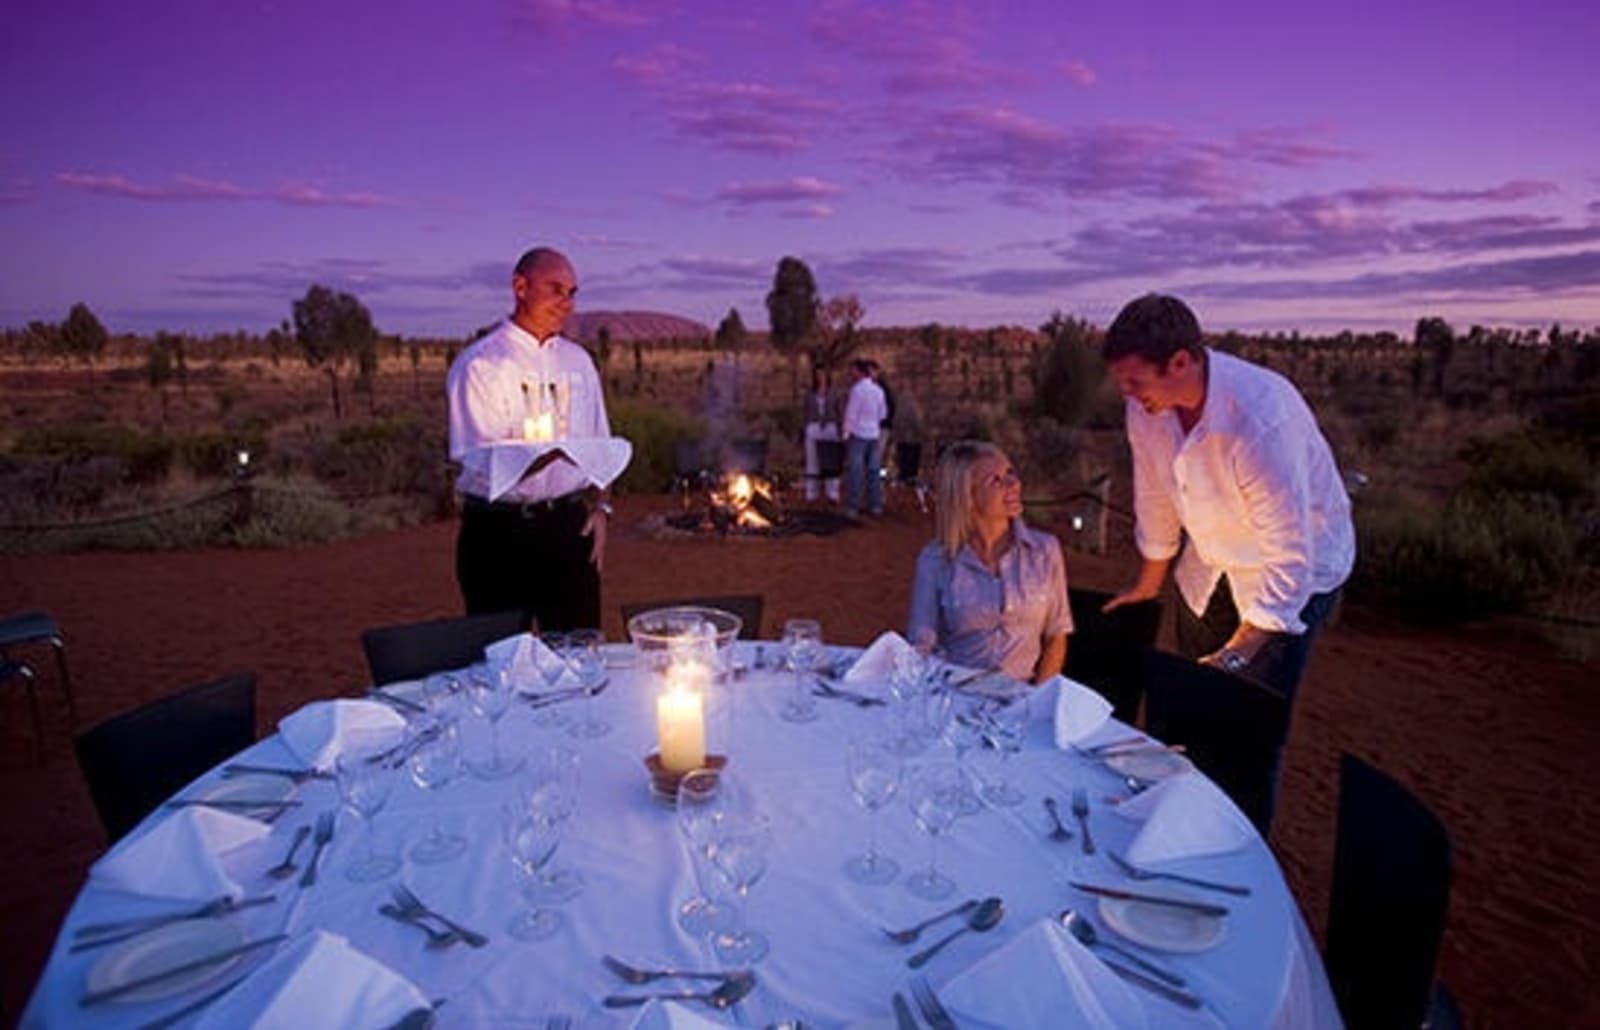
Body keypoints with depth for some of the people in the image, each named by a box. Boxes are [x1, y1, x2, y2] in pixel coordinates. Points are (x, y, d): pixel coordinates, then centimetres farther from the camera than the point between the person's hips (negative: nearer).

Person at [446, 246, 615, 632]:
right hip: (500, 531, -4)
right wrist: (551, 452, -30)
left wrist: (598, 507, 4)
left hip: (570, 527, 5)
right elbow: (481, 462, -15)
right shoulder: (480, 364, -7)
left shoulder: (578, 361, 12)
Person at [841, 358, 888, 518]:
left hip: (858, 434, -6)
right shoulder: (878, 390, 6)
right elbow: (883, 413, 14)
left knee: (855, 470, -2)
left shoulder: (857, 389, -12)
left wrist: (846, 432, -1)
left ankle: (853, 507, -2)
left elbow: (851, 413, -11)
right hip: (874, 434, 6)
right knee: (873, 469, 9)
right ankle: (875, 505, 13)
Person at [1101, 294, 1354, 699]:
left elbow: (1290, 558, -34)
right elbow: (1155, 496, -1)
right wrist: (1148, 584, 12)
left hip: (1299, 567, -6)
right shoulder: (1144, 404, -18)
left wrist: (1235, 656, -35)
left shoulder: (1261, 420, -38)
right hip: (1210, 566, 6)